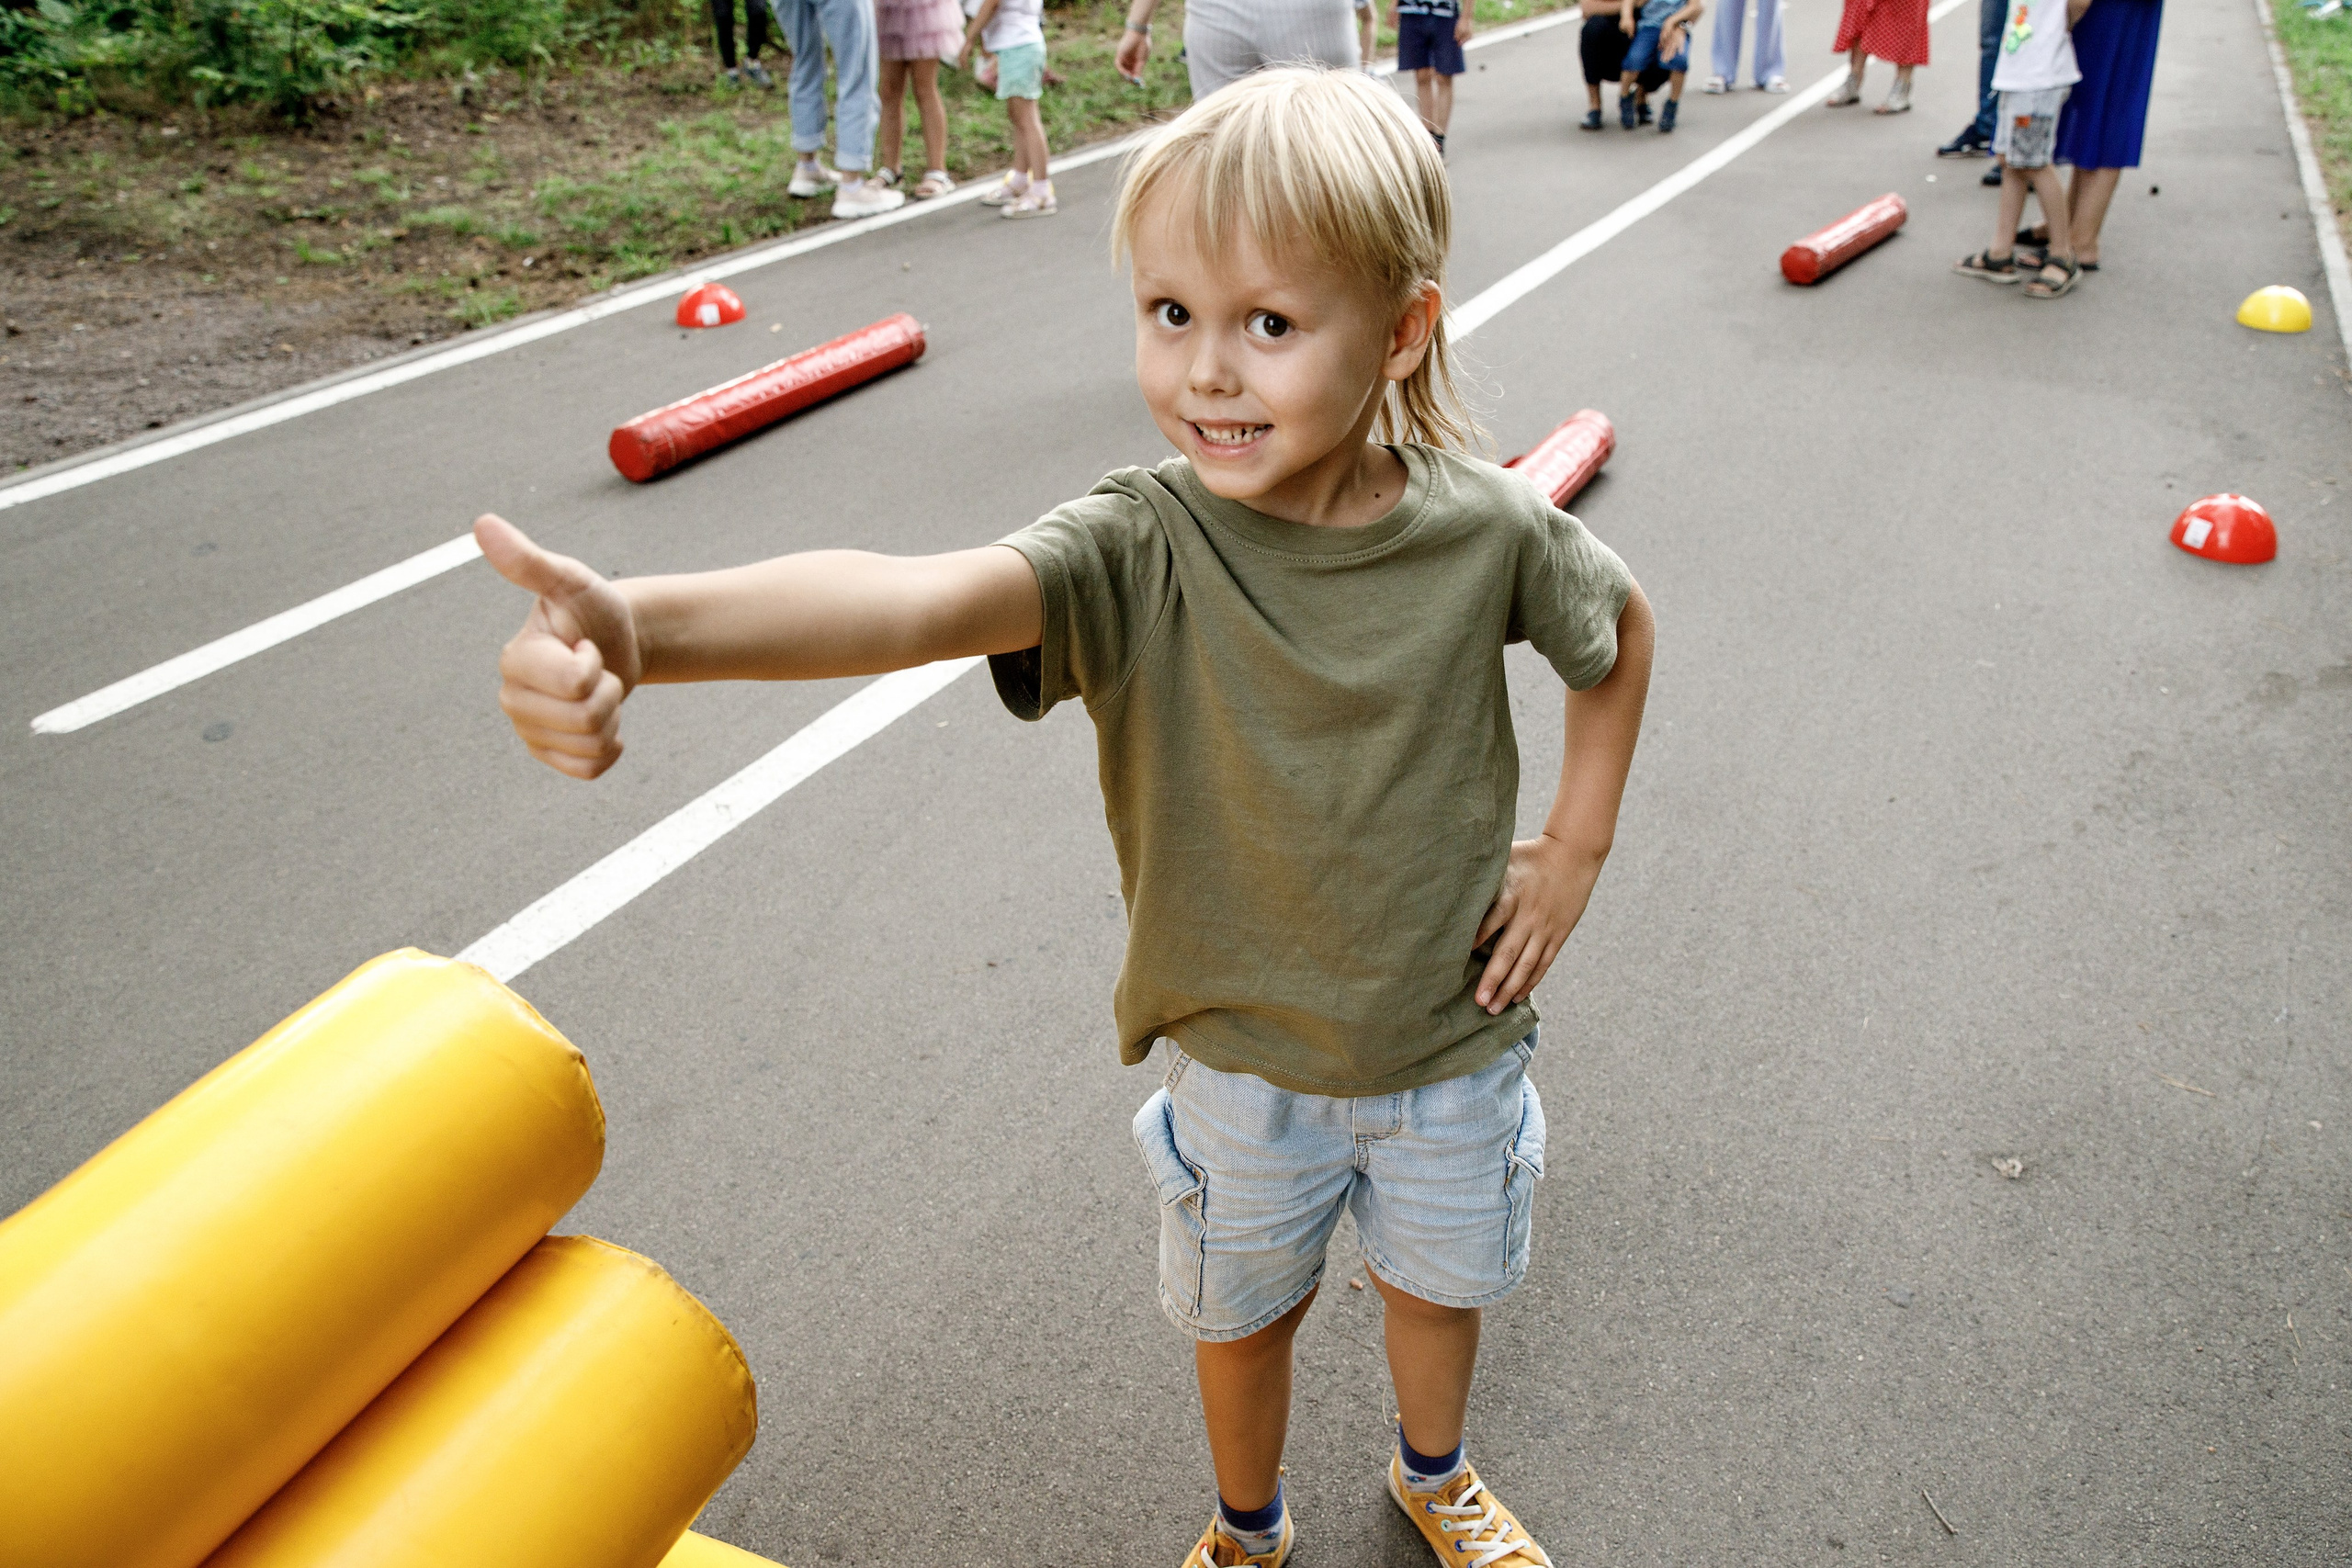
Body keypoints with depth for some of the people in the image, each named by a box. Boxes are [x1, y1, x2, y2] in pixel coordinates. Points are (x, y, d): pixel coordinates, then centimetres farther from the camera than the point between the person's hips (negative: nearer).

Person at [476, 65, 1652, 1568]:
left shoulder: (1488, 527, -19)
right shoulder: (1141, 546, -26)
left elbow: (1622, 625, 4)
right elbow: (921, 598, -46)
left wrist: (1576, 849, -2)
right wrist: (633, 625, -63)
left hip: (1451, 1045, 2)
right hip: (1240, 1053, -1)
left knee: (1438, 1279, 26)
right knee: (1243, 1307, 22)